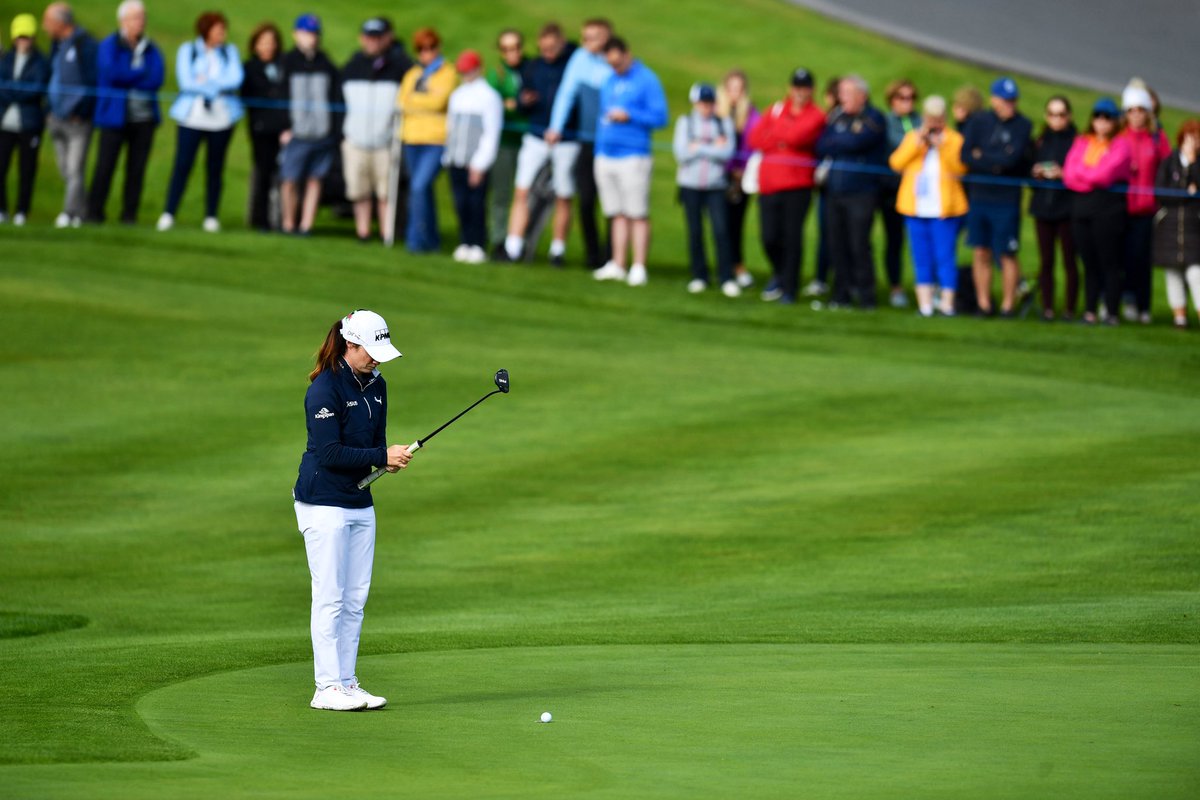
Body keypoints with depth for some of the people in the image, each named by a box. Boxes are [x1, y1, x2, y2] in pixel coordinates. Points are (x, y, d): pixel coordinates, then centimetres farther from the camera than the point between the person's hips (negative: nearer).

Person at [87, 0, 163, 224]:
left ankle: (130, 213, 7)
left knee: (137, 167, 1)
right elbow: (112, 73, -15)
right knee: (105, 165, -6)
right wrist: (142, 73, -6)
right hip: (115, 115, -3)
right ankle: (94, 212, 0)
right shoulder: (108, 46, 2)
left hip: (145, 116, 3)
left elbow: (157, 79, -3)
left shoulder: (151, 50, 11)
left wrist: (127, 76, -9)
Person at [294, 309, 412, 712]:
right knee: (330, 597, -7)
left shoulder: (376, 385, 9)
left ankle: (347, 682, 11)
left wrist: (390, 456, -9)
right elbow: (329, 453, -20)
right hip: (324, 504, -8)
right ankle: (327, 688, -4)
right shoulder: (324, 388, -16)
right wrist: (383, 456, -20)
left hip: (360, 503, 8)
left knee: (355, 599, 7)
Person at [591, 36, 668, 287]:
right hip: (606, 155, 6)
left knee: (637, 215, -6)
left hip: (633, 157, -6)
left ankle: (639, 268, -6)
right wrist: (598, 149, 18)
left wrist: (629, 116, -13)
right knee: (618, 214, 9)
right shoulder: (609, 82, 17)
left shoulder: (647, 80, -3)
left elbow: (660, 118, -7)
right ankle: (617, 265, 12)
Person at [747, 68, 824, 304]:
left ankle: (789, 289, 3)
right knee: (769, 237, 1)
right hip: (769, 184, 4)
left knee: (792, 237, -5)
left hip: (798, 185, -4)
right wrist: (783, 140, -7)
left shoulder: (816, 116, 2)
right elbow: (755, 139, 4)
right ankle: (779, 274, 27)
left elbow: (796, 136, -16)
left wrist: (772, 133, 0)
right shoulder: (776, 109, 15)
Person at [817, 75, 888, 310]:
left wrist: (833, 143, 1)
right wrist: (844, 145, -6)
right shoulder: (836, 117, 15)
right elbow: (821, 148, 7)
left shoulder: (874, 119, -1)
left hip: (861, 191, -5)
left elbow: (856, 142, -16)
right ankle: (842, 293, 11)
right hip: (836, 191, 5)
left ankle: (866, 296, -3)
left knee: (859, 244, -8)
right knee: (837, 244, 3)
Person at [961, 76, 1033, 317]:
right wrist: (997, 162, -11)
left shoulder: (1023, 125, -3)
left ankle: (1008, 304, 7)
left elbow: (1013, 158, -14)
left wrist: (982, 157, -4)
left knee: (1007, 254, 0)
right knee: (981, 253, 5)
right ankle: (983, 304, 11)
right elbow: (965, 155, -5)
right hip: (979, 195, 3)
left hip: (1007, 199, -3)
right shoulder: (979, 121, 5)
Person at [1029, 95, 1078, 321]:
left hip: (1067, 207, -4)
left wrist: (1063, 174, -20)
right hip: (1043, 206, 4)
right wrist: (1035, 173, -4)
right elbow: (1028, 169, 16)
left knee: (1069, 260, -3)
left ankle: (1070, 308, 2)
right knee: (1046, 261, 4)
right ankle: (1047, 308, 7)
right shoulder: (1040, 141, 13)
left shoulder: (1076, 141, -3)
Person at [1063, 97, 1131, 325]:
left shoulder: (1121, 145, 2)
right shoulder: (1081, 143, 15)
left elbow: (1107, 174, -10)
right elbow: (1069, 175, 4)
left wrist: (1081, 173, 2)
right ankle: (1089, 311, 7)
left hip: (1109, 206, -4)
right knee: (1089, 263, 5)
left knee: (1109, 262, -5)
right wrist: (1094, 178, -9)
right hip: (1082, 208, 4)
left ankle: (1111, 312, -5)